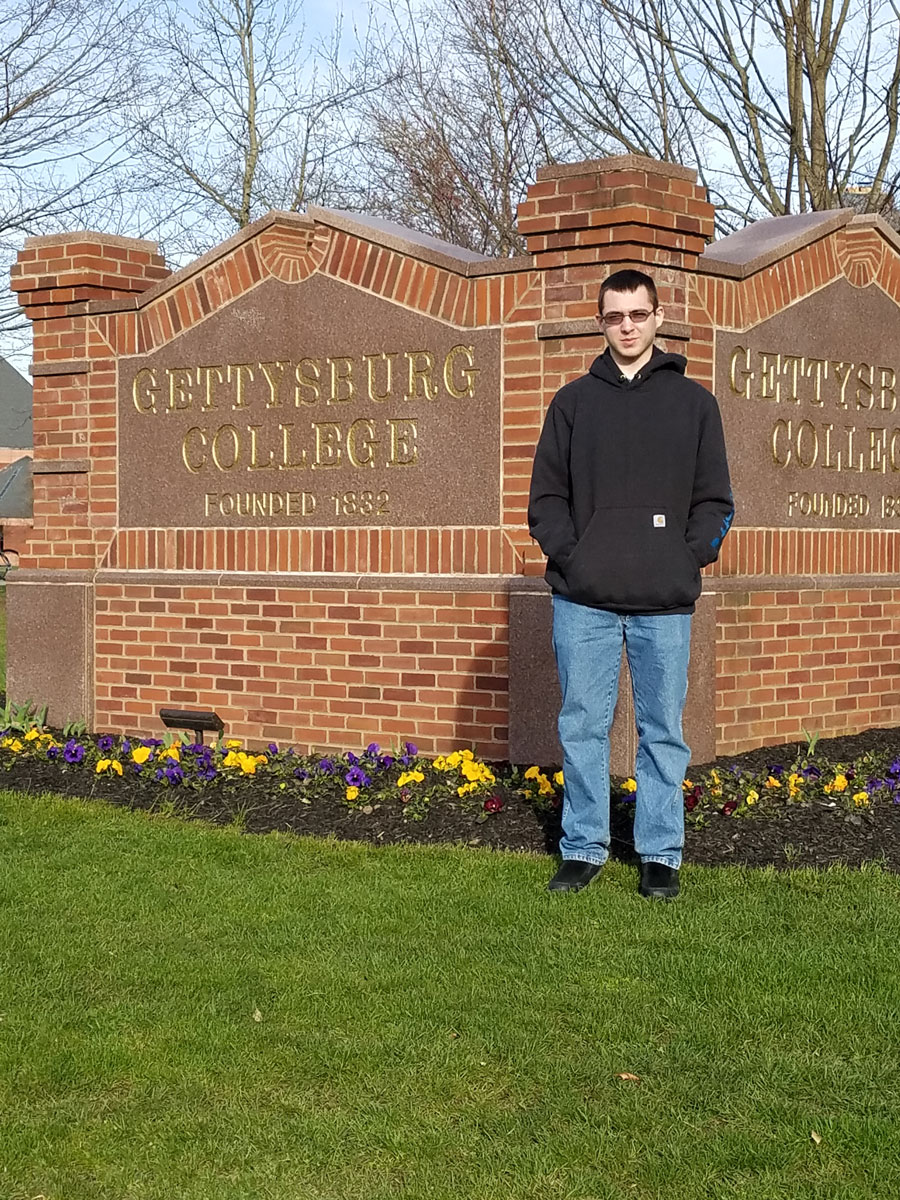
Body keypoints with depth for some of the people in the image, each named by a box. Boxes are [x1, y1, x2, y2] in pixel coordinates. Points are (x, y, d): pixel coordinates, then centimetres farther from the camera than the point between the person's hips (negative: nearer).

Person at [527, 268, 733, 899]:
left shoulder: (693, 402, 8)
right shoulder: (573, 401, 10)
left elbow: (715, 501, 7)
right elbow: (546, 496, 9)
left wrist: (689, 559, -6)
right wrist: (568, 555, -5)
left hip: (666, 604, 0)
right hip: (584, 601, 1)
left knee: (663, 731, 5)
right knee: (583, 726, 5)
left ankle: (661, 854, 15)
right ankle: (584, 848, 16)